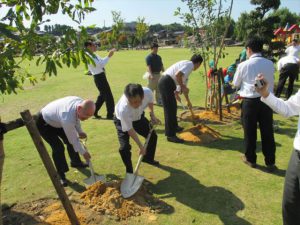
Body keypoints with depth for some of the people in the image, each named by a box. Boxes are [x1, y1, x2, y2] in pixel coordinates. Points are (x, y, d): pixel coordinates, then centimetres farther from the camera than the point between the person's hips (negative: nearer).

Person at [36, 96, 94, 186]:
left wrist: (80, 131, -7)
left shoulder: (80, 102, -23)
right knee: (58, 147, -16)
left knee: (70, 140, 11)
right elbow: (73, 140, -29)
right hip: (44, 123, -8)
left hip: (56, 120, 8)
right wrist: (83, 152, -16)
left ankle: (76, 162, 35)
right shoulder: (67, 118, -44)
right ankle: (61, 175, 3)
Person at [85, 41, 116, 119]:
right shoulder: (89, 57, -18)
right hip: (99, 77, -10)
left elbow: (102, 61, 18)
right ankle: (110, 115, 8)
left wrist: (110, 53, 6)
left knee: (103, 95, 20)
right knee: (108, 95, -3)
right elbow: (100, 64, -24)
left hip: (101, 76, 10)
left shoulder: (94, 55, 12)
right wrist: (109, 56, -20)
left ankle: (94, 112, 28)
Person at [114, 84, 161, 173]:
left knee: (153, 135, 14)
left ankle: (148, 158, 42)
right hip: (122, 121, -4)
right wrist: (140, 146, -27)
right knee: (124, 147, -18)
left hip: (138, 117, 5)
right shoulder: (123, 110, -45)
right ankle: (129, 172, 9)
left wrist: (152, 114, -12)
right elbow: (130, 130, -30)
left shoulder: (147, 92, -36)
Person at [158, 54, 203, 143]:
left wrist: (188, 101, 39)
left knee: (173, 107, 22)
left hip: (165, 83, 10)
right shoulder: (189, 64, -4)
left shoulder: (187, 65, 25)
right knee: (170, 109, -7)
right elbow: (177, 74, -24)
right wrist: (182, 87, -10)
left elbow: (184, 86, 32)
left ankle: (174, 127, 39)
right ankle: (170, 135, -1)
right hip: (166, 83, -10)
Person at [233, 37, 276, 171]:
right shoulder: (270, 64, 1)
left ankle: (250, 159, 27)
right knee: (267, 132, 11)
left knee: (250, 131, 12)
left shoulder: (243, 65, -9)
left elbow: (235, 84, 2)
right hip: (266, 100, 3)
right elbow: (271, 83, 10)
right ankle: (270, 163, 21)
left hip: (250, 101, -3)